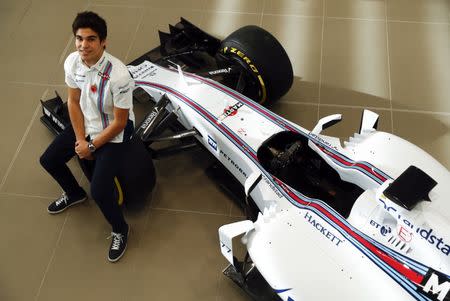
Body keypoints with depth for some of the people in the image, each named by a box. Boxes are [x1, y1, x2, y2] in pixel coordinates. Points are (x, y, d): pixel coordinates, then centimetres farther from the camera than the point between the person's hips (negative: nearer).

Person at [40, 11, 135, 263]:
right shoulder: (72, 62, -13)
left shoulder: (118, 75, -32)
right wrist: (80, 139, -5)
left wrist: (91, 146, -13)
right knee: (48, 160, 8)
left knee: (99, 189, -19)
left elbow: (119, 122, -22)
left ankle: (120, 230, 11)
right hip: (85, 124, 7)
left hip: (114, 132, -7)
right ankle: (75, 193, 39)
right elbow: (74, 102, 1)